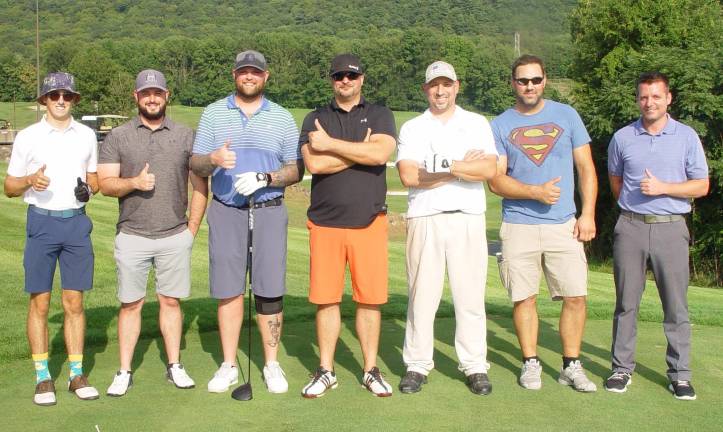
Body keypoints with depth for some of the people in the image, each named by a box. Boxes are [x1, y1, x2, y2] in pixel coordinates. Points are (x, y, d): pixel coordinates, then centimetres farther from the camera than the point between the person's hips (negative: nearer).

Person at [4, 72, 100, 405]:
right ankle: (43, 378, 8)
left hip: (77, 221, 2)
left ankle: (77, 375, 12)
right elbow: (10, 187, 4)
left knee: (74, 302, 5)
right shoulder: (27, 137, 2)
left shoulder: (86, 135, 10)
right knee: (39, 302, -1)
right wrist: (30, 180, -17)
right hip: (42, 222, -2)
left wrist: (89, 187, -3)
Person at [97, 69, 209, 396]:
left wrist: (192, 229, 2)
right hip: (132, 236, 0)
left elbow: (200, 186, 8)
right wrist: (134, 182, -20)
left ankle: (175, 366, 16)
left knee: (171, 301, 6)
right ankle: (124, 372, 10)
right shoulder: (118, 136, 5)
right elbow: (105, 184, -1)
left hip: (175, 237, 1)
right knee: (130, 304, 3)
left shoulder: (185, 136, 7)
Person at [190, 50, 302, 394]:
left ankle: (272, 365, 10)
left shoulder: (283, 118, 8)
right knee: (228, 290, 2)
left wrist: (264, 178, -12)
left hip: (269, 211, 0)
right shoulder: (213, 113, 9)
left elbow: (296, 170, 5)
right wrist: (214, 159, -16)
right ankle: (229, 366, 12)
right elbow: (196, 165, 6)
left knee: (270, 291, -1)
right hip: (225, 211, 1)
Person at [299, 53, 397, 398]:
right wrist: (360, 150, -7)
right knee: (326, 299, 3)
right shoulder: (315, 119, 10)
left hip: (369, 222, 0)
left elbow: (380, 154, -13)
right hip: (325, 223, 1)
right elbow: (314, 163, -8)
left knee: (370, 299, 3)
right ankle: (326, 371, 15)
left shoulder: (380, 115, 8)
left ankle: (371, 370, 15)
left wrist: (331, 144, -9)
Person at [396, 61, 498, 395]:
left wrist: (445, 165, -13)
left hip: (468, 219, 0)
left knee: (470, 294, -1)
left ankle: (475, 366, 7)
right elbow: (408, 176, -5)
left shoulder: (477, 124, 11)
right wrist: (463, 168, -6)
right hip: (424, 219, 0)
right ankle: (417, 365, 8)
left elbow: (489, 170, -5)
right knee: (422, 293, 0)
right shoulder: (412, 128, 11)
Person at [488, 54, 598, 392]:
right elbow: (496, 181, -2)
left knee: (576, 297, -2)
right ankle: (530, 363, 18)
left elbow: (586, 167, 8)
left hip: (564, 224, 1)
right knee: (524, 298, 3)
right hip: (518, 225, -1)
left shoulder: (566, 115, 8)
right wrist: (537, 192, -16)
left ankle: (571, 366, 11)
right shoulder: (500, 125, 4)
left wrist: (588, 213, -1)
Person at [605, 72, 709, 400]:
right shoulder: (622, 138, 8)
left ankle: (680, 373, 10)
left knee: (676, 305, 1)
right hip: (630, 227, 1)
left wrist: (662, 188, -11)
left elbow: (701, 186, 1)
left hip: (671, 228, -1)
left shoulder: (687, 137, 3)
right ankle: (622, 368, 14)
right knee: (626, 302, 5)